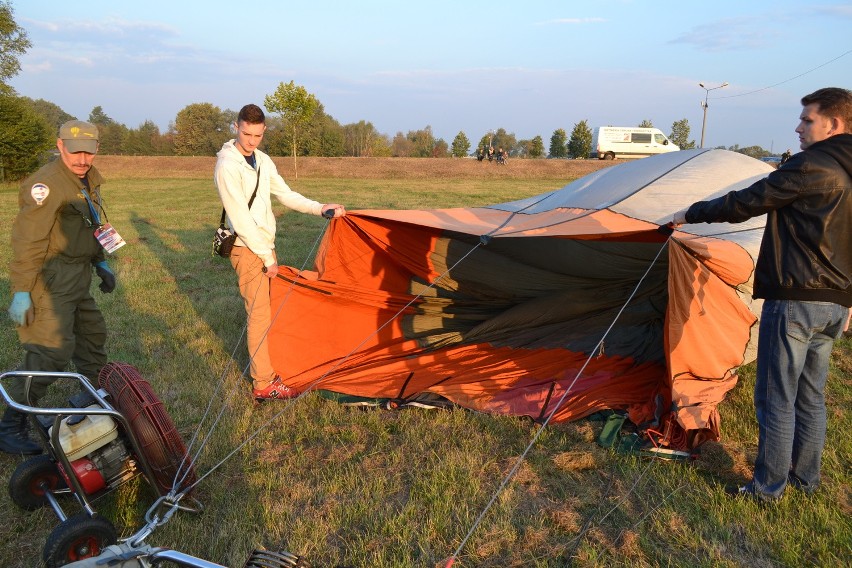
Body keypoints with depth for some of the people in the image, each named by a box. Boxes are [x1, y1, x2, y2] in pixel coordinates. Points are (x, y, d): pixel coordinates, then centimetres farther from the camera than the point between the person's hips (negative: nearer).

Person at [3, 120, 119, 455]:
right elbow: (28, 241, -22)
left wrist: (101, 264, 23)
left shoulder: (88, 180, 12)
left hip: (76, 280, 10)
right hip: (51, 281, -10)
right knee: (51, 352, -12)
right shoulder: (47, 184, -18)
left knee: (93, 334, 20)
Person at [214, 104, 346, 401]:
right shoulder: (228, 165, -18)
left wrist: (320, 208, 2)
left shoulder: (263, 160, 8)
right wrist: (267, 256, -18)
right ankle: (264, 384, 5)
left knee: (270, 306, 17)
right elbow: (240, 218, -21)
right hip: (247, 248, -8)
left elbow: (286, 194, 14)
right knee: (259, 313, -4)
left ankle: (263, 360, 34)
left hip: (265, 243, 8)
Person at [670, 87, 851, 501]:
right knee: (811, 396, 18)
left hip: (794, 300, -9)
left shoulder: (809, 166, -13)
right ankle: (805, 480, 31)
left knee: (776, 398, 2)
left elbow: (745, 204, -10)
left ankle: (767, 487, 14)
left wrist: (690, 214, 4)